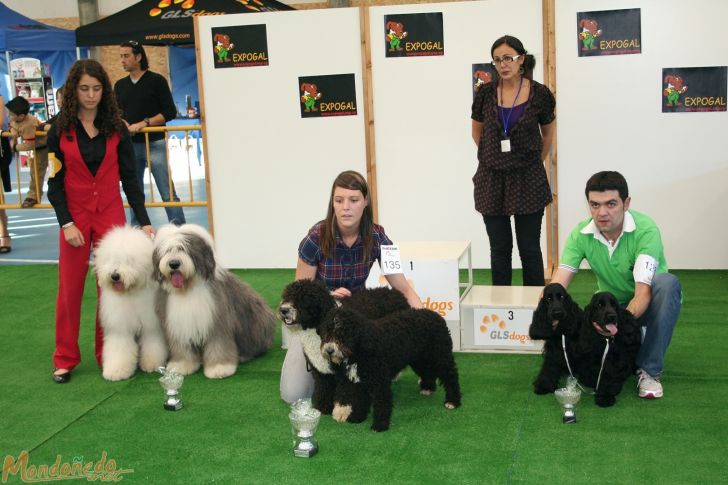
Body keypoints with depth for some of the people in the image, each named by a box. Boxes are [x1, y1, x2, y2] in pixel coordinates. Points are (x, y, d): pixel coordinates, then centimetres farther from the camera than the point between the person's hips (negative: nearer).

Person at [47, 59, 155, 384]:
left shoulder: (116, 129, 2)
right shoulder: (60, 130, -2)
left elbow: (129, 178, 4)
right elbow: (54, 181, -1)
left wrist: (144, 221, -3)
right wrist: (66, 223, -10)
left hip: (111, 215, 1)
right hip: (75, 216, -1)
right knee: (70, 286, 4)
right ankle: (65, 359, 16)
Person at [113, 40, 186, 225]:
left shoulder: (156, 80, -1)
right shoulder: (120, 85, 13)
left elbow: (170, 112, -5)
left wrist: (144, 123, -15)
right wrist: (123, 123, -5)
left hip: (154, 144, -5)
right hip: (130, 145, 5)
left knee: (167, 192, -6)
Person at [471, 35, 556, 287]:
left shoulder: (540, 94, -5)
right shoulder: (485, 93, -1)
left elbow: (548, 134, 11)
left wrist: (534, 162, 12)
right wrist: (495, 158, 12)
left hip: (527, 180, -1)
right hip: (492, 179, 2)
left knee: (529, 249, 5)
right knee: (499, 248, 9)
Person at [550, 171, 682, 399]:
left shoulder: (645, 230, -27)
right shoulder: (581, 234, -15)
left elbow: (643, 291, -36)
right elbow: (557, 285, -19)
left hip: (648, 304, -3)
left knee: (667, 282, -37)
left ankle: (649, 370, -22)